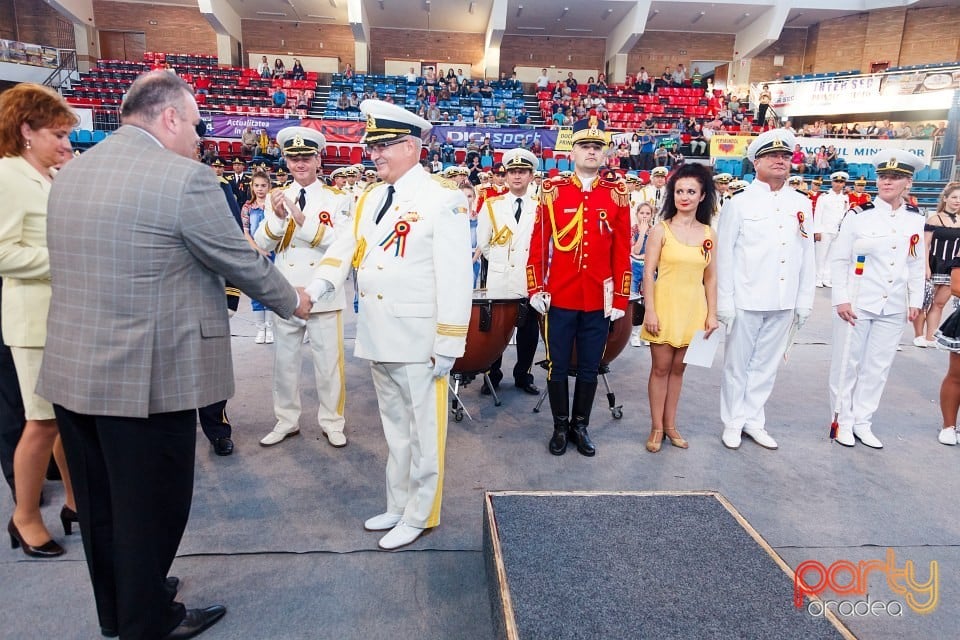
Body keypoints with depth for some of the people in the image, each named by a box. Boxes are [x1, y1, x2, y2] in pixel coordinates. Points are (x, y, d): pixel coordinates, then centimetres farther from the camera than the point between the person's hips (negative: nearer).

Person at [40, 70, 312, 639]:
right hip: (148, 375, -8)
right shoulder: (185, 178, -16)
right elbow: (242, 263, -9)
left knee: (100, 503, 21)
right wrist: (292, 300, 8)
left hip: (72, 369, 8)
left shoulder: (69, 173, 8)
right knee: (151, 507, 10)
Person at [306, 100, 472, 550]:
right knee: (394, 427, 20)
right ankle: (398, 505, 37)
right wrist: (314, 290, -12)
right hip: (378, 335, 8)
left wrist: (449, 343, -17)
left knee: (423, 432, 7)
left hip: (418, 338, -7)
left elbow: (455, 275, -15)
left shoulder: (443, 198, -11)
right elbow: (344, 249, 7)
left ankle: (418, 516, 24)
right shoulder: (370, 199, 12)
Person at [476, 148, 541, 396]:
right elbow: (482, 243, 10)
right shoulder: (492, 205, 5)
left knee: (529, 332, 8)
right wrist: (499, 261, 11)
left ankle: (523, 376, 23)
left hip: (530, 281, 0)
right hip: (499, 281, 0)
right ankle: (492, 376, 21)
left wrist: (533, 263, 1)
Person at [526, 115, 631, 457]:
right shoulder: (552, 191, 0)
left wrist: (621, 298, -1)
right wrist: (535, 289, -5)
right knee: (558, 366, 8)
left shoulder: (618, 194, 2)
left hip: (599, 300, 1)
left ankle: (581, 426, 28)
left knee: (590, 367, 12)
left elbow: (622, 251, 2)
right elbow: (538, 244, 1)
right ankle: (561, 426, 25)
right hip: (559, 298, -1)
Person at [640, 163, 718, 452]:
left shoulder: (708, 233, 6)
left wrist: (712, 313, 4)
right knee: (660, 367, 4)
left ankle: (670, 424, 24)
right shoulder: (661, 230, -4)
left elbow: (710, 278, 9)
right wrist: (649, 311, -12)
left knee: (678, 368, 11)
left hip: (693, 310, 3)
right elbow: (648, 273, -7)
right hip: (665, 307, -3)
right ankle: (657, 428, 16)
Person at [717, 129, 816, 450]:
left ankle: (753, 419, 26)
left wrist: (804, 300, 7)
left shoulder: (801, 203, 8)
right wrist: (724, 302, -9)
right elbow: (724, 256, -6)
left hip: (783, 303, 4)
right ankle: (733, 421, 22)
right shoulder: (739, 202, -4)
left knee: (766, 364, 12)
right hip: (746, 301, -4)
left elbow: (807, 255, 10)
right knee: (737, 364, 7)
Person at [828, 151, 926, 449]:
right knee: (847, 364, 6)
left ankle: (862, 422, 22)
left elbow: (917, 264, 12)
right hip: (856, 305, -4)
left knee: (877, 367, 10)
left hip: (894, 309, 4)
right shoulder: (858, 215, -7)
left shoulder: (915, 220, 5)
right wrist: (841, 299, -11)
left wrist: (915, 301, 9)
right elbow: (838, 260, -6)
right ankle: (843, 420, 20)